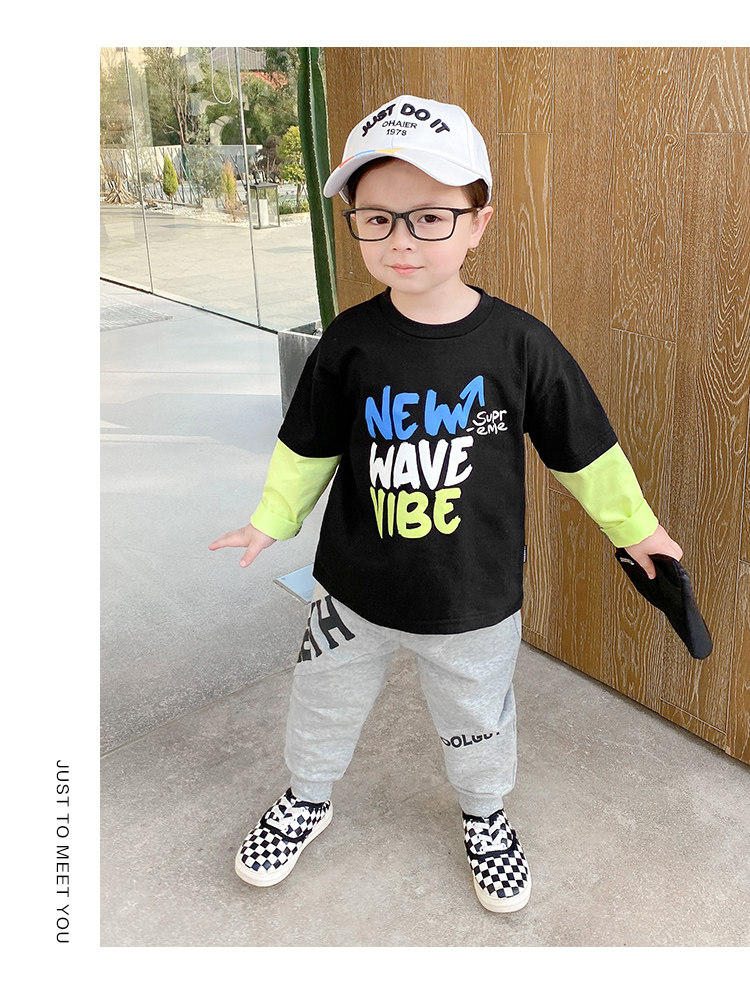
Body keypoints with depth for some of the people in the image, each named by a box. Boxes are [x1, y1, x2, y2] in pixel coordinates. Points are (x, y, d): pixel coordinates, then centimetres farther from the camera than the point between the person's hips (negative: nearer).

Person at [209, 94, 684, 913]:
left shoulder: (519, 343, -15)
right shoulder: (349, 342, -12)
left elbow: (582, 448, -3)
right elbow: (310, 445, 3)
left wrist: (635, 527, 6)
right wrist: (271, 519, 6)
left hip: (475, 599, -1)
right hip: (355, 588, 1)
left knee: (477, 724, 21)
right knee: (323, 706, 22)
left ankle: (484, 815, 54)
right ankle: (306, 800, 53)